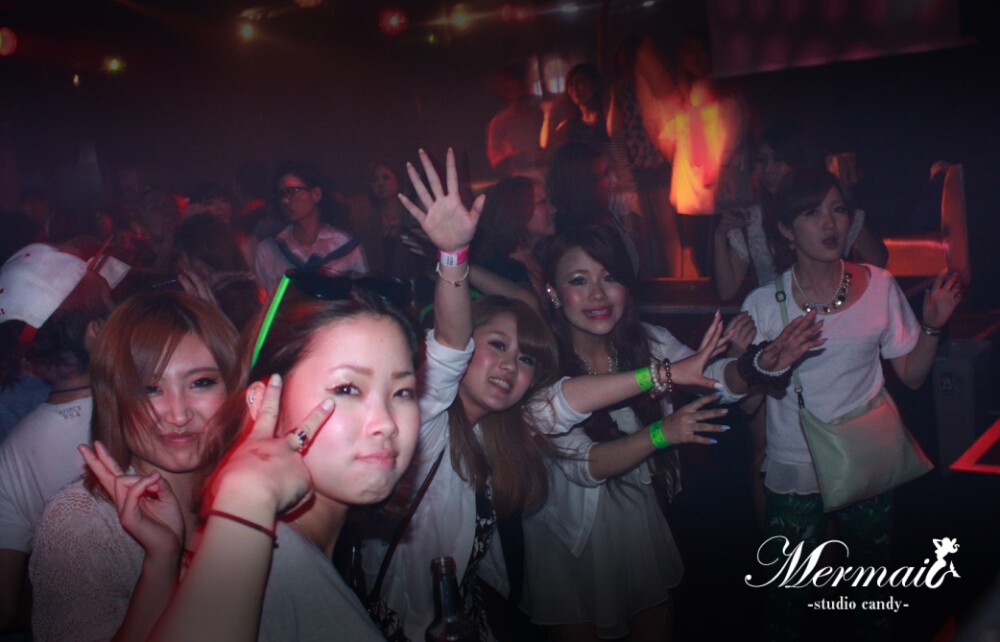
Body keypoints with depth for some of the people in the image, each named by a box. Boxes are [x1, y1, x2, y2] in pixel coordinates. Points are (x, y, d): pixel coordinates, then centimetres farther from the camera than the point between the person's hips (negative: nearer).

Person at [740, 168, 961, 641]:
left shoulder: (879, 287, -2)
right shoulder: (764, 304, -7)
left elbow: (911, 375, 3)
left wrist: (933, 326, -11)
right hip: (794, 472, -1)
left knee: (872, 589, 16)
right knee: (787, 598, 9)